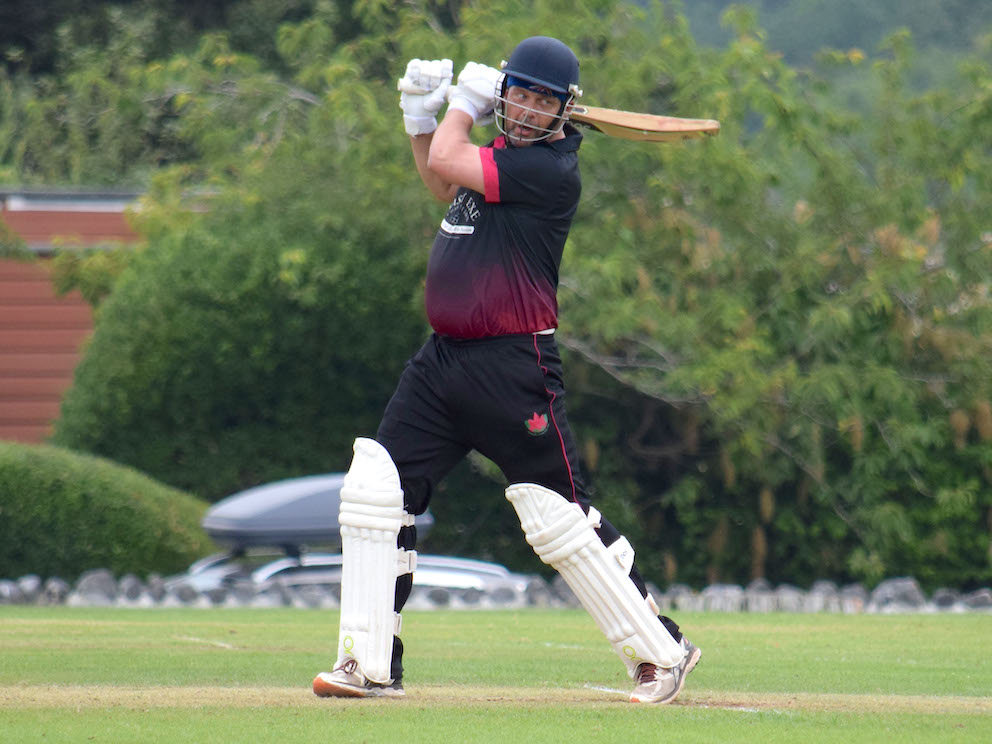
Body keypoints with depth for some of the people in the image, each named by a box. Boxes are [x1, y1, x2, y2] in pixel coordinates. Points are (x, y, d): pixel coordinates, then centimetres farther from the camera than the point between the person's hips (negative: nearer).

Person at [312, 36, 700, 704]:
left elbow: (448, 160, -19)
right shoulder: (503, 152, 13)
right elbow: (440, 183, 33)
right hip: (443, 360, 9)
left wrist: (465, 102, 0)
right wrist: (421, 115, 19)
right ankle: (371, 667, 5)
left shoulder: (551, 168, -15)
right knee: (374, 491, 1)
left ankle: (663, 653, 7)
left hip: (513, 369, -9)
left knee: (560, 518, -7)